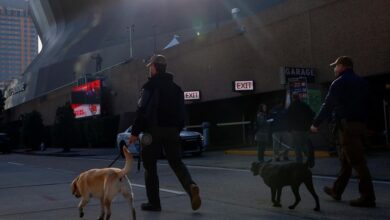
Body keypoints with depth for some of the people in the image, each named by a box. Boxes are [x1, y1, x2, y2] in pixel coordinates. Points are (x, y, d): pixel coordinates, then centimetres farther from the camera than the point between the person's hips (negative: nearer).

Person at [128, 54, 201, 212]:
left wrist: (135, 132, -10)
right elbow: (181, 113, 14)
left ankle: (154, 202, 9)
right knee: (176, 162, 11)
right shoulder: (176, 88, 14)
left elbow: (142, 111, -13)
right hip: (172, 131, 5)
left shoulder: (150, 86, -6)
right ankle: (191, 186, -16)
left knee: (150, 166, 7)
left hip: (154, 130, -5)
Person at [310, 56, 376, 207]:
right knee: (346, 160, 15)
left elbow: (328, 105, -8)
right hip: (360, 124, 9)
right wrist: (363, 122, 18)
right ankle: (336, 191, 25)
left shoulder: (339, 83, -6)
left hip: (347, 124, -8)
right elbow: (365, 104, 17)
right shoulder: (361, 82, 18)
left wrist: (316, 124, 0)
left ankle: (368, 197, -7)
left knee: (357, 161, -8)